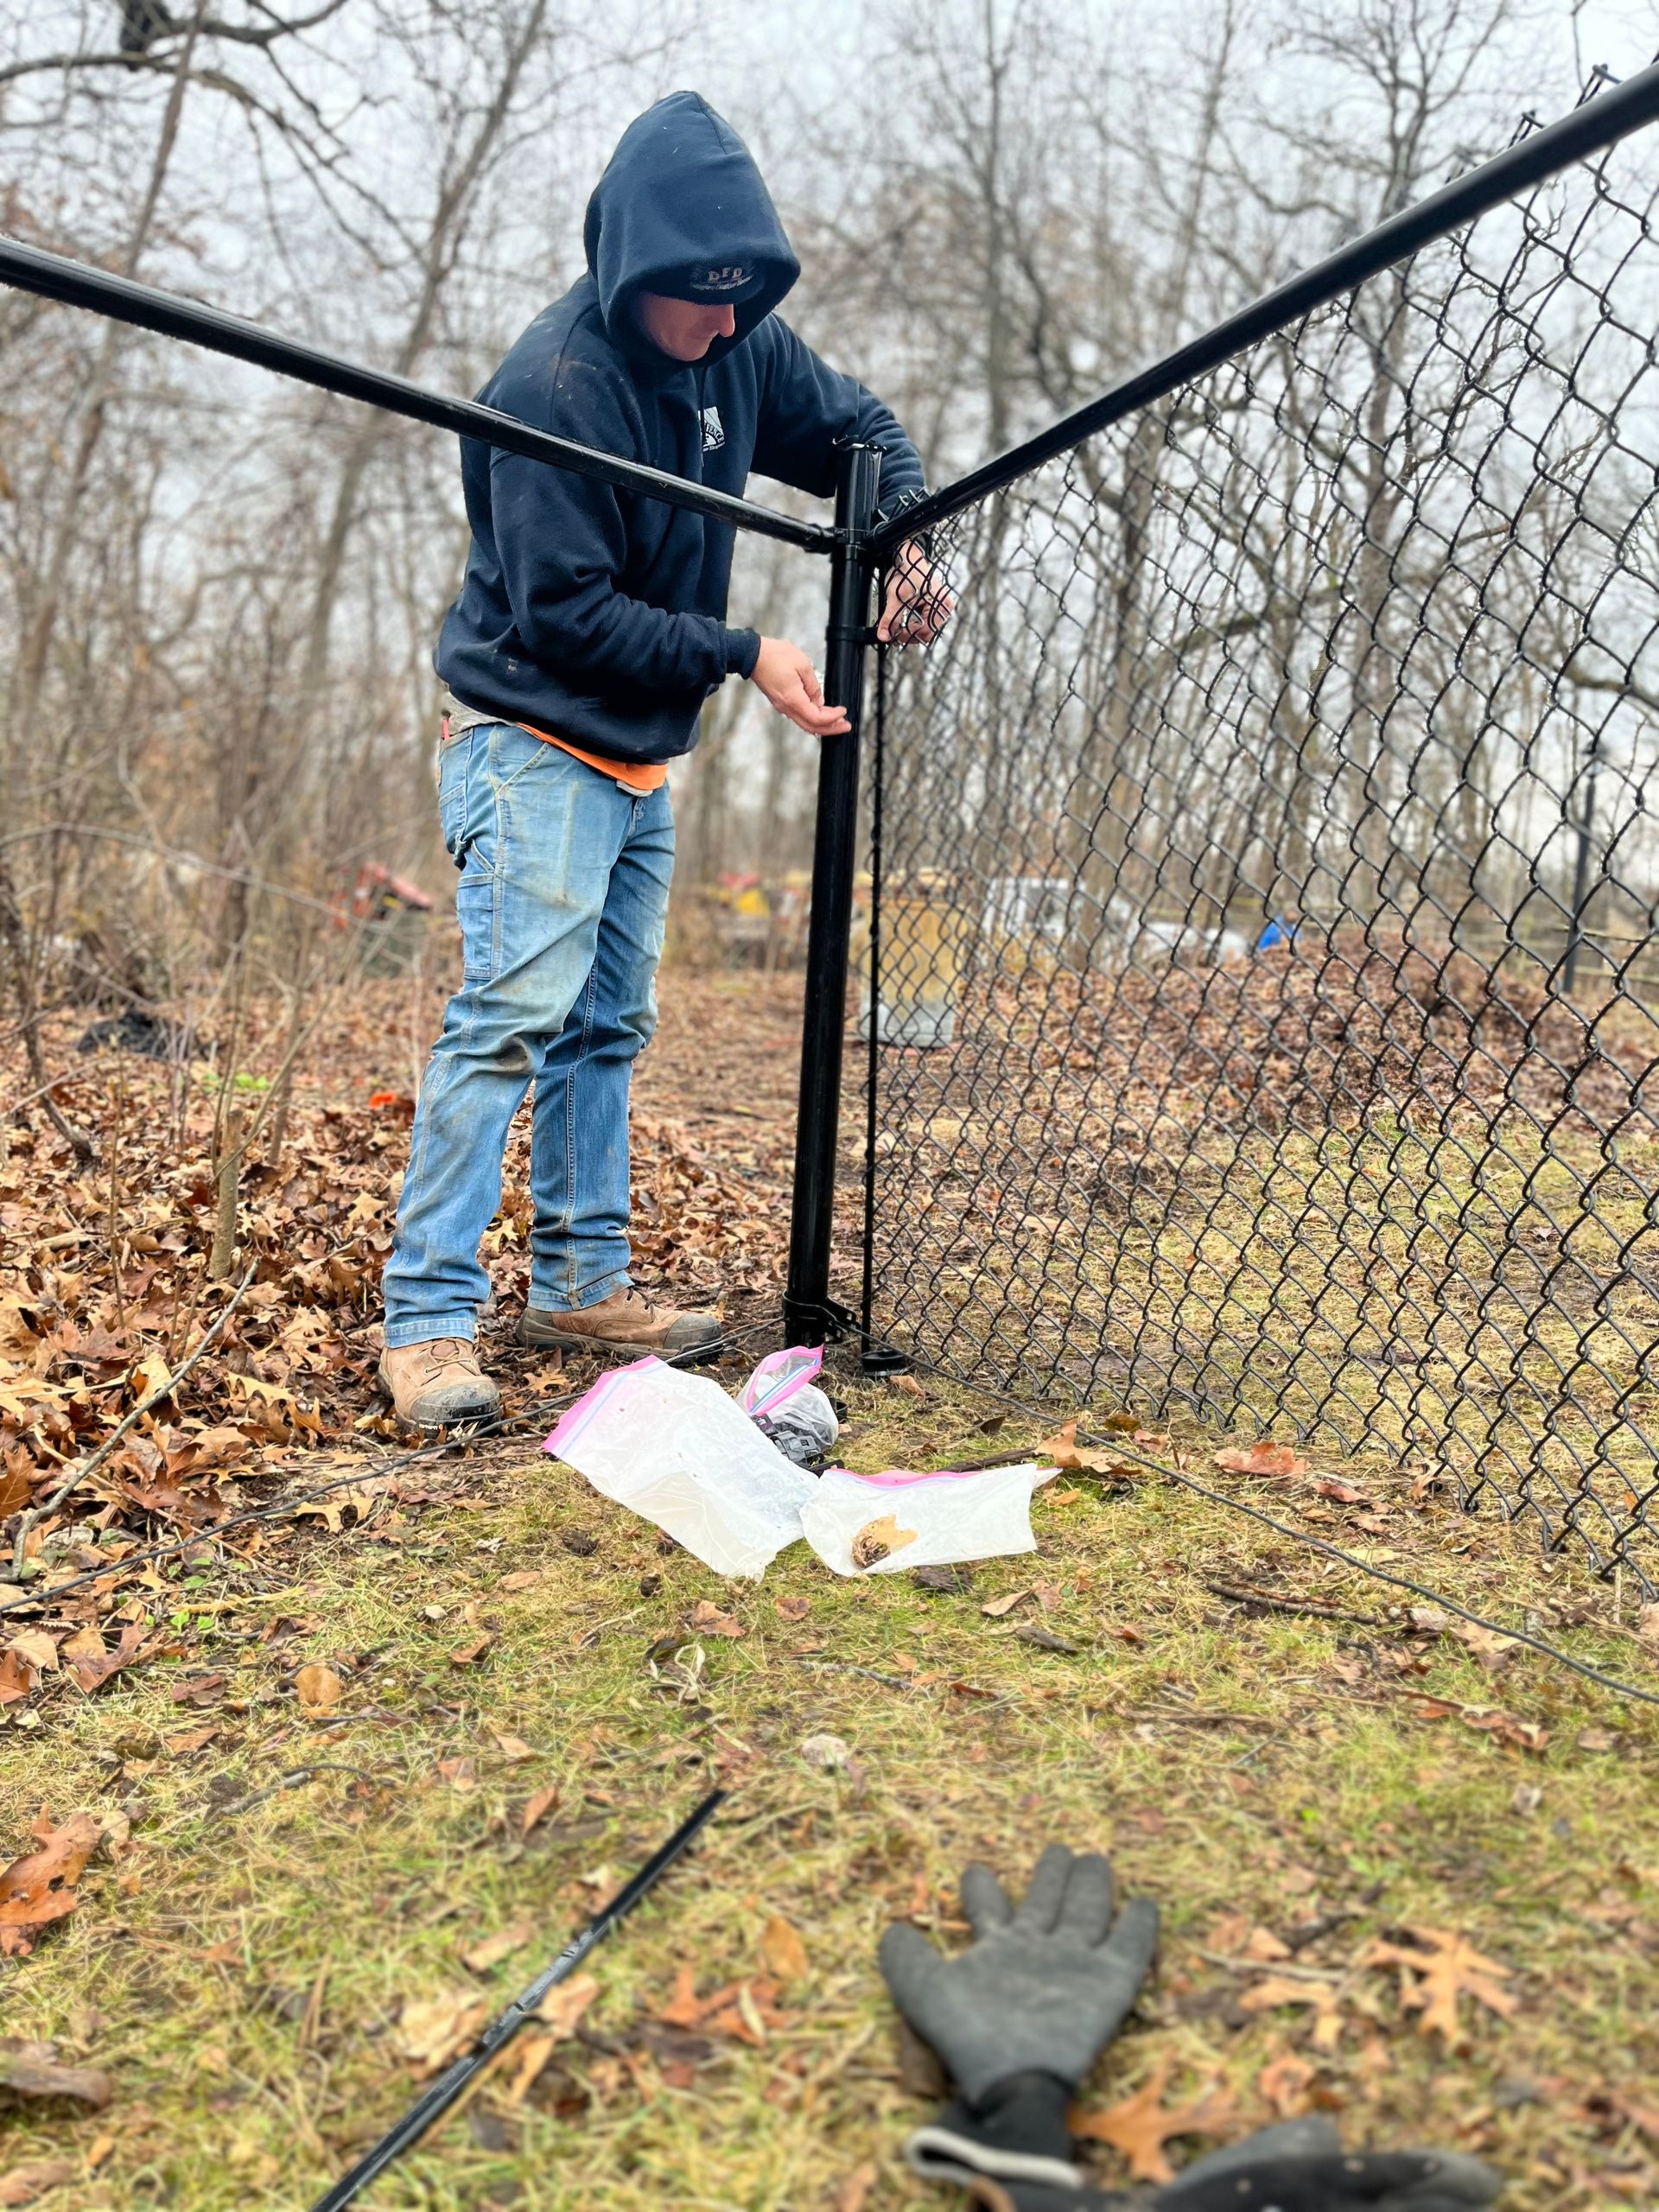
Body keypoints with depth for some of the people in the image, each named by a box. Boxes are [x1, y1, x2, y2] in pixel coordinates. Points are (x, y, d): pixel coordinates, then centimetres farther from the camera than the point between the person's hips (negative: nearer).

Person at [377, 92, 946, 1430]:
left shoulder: (741, 345, 3)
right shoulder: (554, 387, -20)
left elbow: (861, 430, 17)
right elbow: (564, 612, -21)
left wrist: (902, 544, -3)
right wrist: (743, 656, -21)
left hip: (642, 758, 8)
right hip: (534, 743, -8)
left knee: (607, 1026, 9)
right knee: (513, 1012, -17)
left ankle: (583, 1284, 19)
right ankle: (429, 1319, -11)